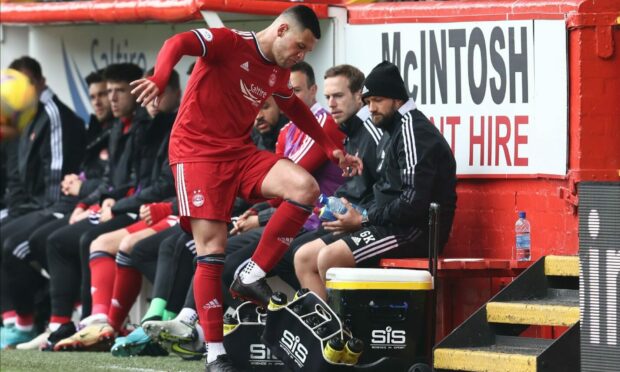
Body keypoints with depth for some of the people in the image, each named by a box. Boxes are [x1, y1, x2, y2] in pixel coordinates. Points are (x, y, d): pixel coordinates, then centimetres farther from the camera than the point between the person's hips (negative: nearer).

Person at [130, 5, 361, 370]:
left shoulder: (278, 74, 11)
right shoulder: (229, 42, -12)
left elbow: (296, 109, 31)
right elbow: (178, 43, -28)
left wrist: (332, 149, 28)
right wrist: (159, 79, -48)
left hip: (241, 153, 7)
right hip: (198, 152, -7)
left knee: (306, 187, -17)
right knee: (212, 251, -12)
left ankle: (253, 276, -9)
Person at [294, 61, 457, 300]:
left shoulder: (413, 131, -11)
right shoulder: (392, 132, 21)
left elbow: (414, 203, -20)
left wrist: (364, 220, -12)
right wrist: (355, 219, 3)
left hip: (415, 232, -11)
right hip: (390, 226, 11)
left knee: (330, 257, -28)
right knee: (304, 258, 4)